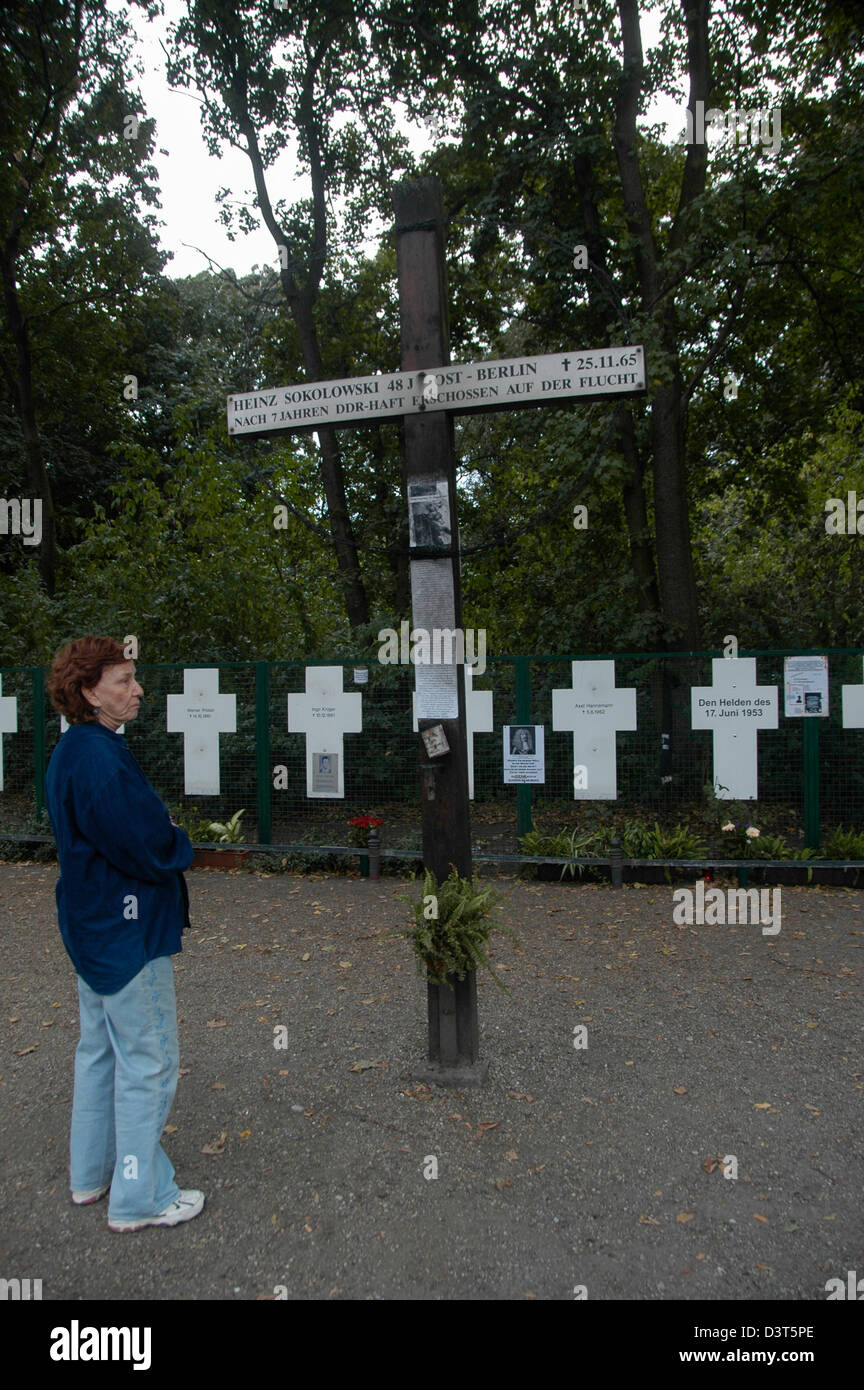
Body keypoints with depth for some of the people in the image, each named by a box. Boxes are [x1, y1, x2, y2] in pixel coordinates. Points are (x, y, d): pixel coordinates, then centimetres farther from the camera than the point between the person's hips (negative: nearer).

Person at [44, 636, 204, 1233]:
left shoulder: (74, 750, 8)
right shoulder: (99, 760, -25)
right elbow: (151, 852, -26)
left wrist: (164, 836, -2)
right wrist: (181, 843, -6)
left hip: (95, 928, 11)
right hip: (128, 932, -11)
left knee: (100, 1050, 22)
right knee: (148, 1063, 3)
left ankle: (91, 1173, 38)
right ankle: (140, 1198, 17)